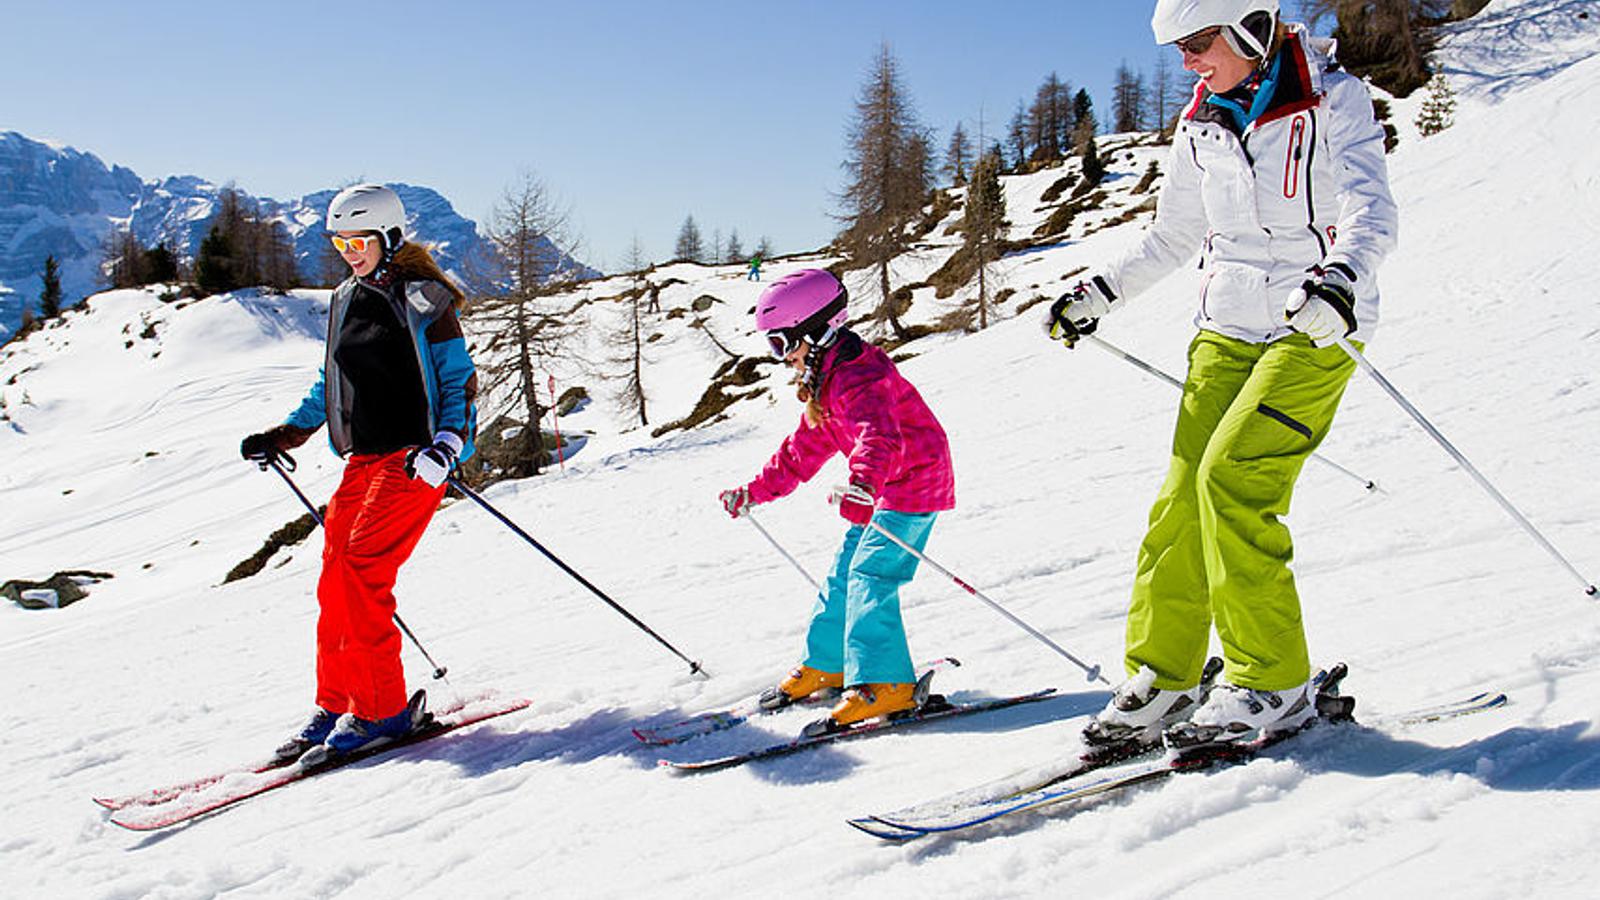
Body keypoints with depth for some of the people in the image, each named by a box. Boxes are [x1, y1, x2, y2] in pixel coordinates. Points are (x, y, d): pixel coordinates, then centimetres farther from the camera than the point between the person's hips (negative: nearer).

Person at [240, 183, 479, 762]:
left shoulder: (423, 299, -4)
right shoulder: (346, 302, 16)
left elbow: (460, 383, -6)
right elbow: (330, 386, 27)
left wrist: (448, 444, -21)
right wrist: (282, 436, 20)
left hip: (413, 457, -7)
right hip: (362, 459, 7)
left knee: (361, 570, -18)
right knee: (335, 583, 0)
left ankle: (383, 708, -10)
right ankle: (336, 705, 11)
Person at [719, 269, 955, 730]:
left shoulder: (858, 377, -23)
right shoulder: (823, 382, 12)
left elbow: (879, 435, -43)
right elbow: (803, 450, 22)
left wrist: (863, 480, -62)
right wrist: (754, 492, 23)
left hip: (915, 485, -11)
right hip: (881, 489, 11)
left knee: (869, 578, -19)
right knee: (844, 574, 15)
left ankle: (885, 684, -21)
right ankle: (825, 665, 30)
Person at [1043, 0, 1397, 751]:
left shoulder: (1331, 100, -6)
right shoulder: (1201, 126, 10)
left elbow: (1370, 210, -20)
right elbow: (1173, 236, 21)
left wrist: (1341, 276, -40)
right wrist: (1098, 293, 15)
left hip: (1314, 327, -5)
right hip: (1228, 325, 5)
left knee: (1232, 478, -19)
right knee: (1184, 494, -5)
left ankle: (1272, 683, -7)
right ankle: (1160, 681, 4)